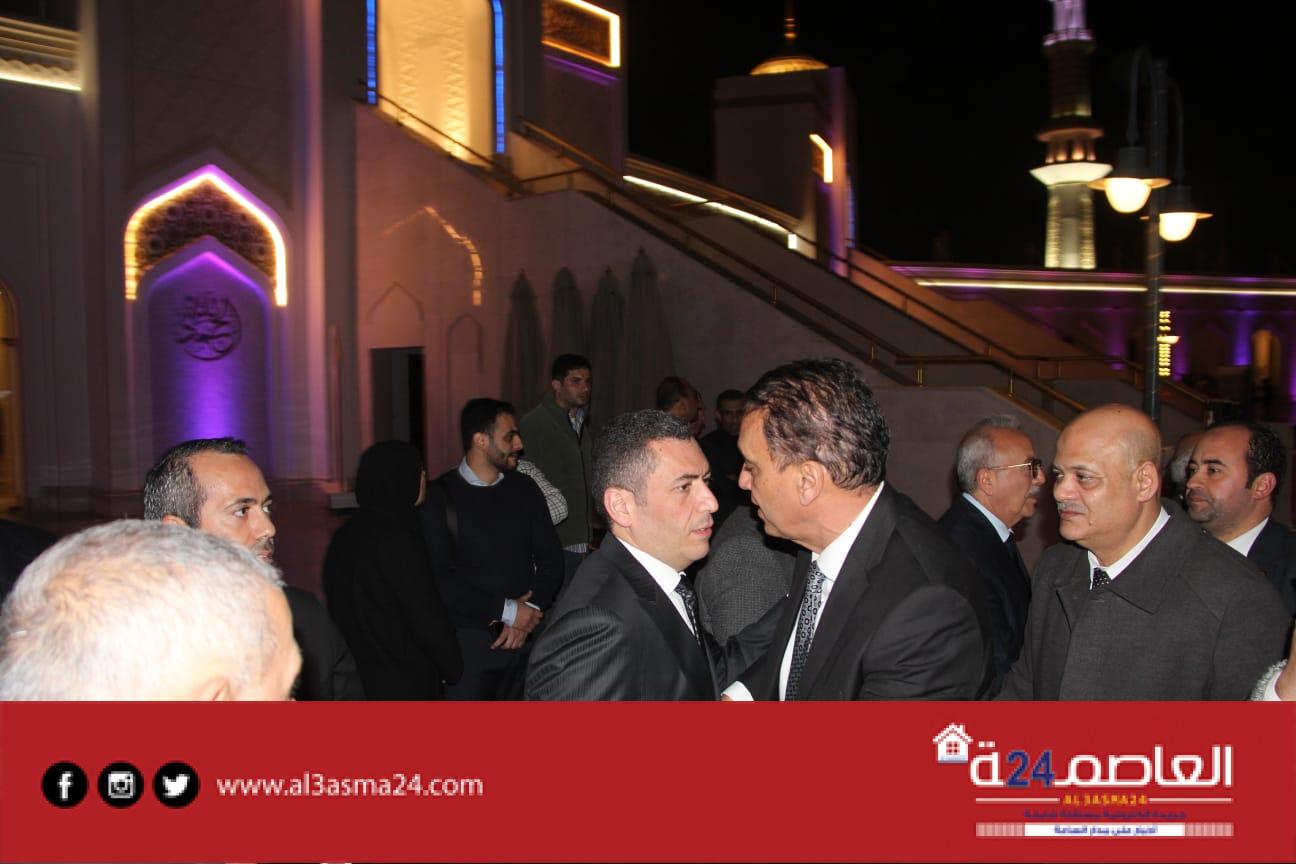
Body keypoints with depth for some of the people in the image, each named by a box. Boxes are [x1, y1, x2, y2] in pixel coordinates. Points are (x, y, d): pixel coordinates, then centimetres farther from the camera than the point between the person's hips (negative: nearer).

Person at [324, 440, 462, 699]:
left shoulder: (345, 536, 4)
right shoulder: (397, 541, -21)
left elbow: (338, 605, 12)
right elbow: (428, 618, -18)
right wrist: (453, 669, -2)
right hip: (406, 684, -8)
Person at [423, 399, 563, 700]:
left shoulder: (524, 488, 5)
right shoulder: (439, 496, -7)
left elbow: (551, 556, 5)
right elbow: (439, 579, -14)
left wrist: (530, 610, -10)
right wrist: (507, 610, -14)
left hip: (526, 635, 4)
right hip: (469, 638, -3)